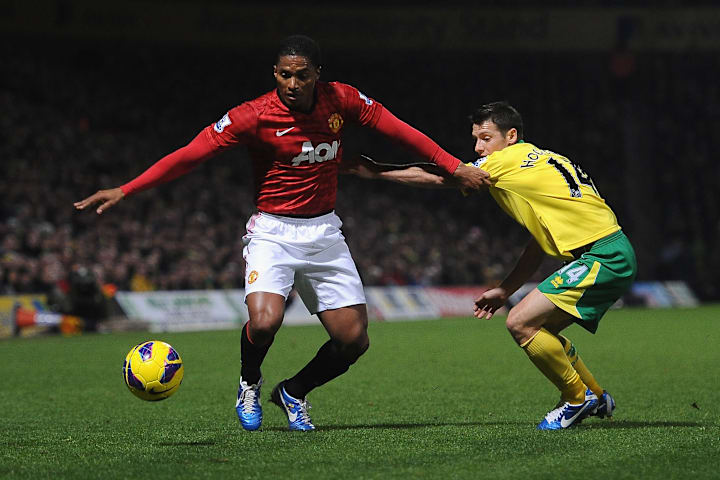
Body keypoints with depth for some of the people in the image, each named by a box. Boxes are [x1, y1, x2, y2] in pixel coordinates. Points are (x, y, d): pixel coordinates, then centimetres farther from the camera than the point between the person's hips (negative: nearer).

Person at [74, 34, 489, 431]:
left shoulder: (342, 100, -4)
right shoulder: (254, 116, -15)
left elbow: (397, 128, 7)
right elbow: (190, 155, -16)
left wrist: (454, 167, 6)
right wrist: (124, 191, -22)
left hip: (325, 232, 4)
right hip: (273, 231, -4)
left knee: (354, 340, -2)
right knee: (264, 322, -28)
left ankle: (294, 392, 27)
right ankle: (250, 384, 7)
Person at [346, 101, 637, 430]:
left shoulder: (512, 159, -7)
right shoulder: (534, 163, 20)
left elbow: (437, 177, -3)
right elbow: (541, 241, 23)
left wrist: (376, 172, 5)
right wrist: (505, 290, 22)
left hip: (604, 257, -10)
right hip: (610, 256, 10)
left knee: (521, 323, -12)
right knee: (539, 330, 15)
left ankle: (578, 399, 1)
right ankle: (596, 398, 25)